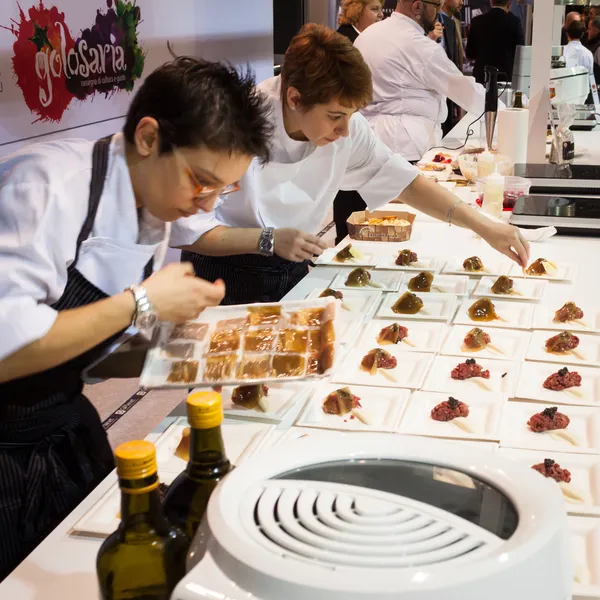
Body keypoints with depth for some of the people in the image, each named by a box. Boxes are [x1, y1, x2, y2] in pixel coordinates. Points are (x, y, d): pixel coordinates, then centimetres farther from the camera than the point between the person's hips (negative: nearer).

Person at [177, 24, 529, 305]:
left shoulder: (347, 126, -10)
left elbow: (401, 180, -3)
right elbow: (187, 229, -22)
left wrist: (484, 227, -10)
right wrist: (269, 240, -30)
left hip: (292, 271, 5)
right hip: (227, 278, -5)